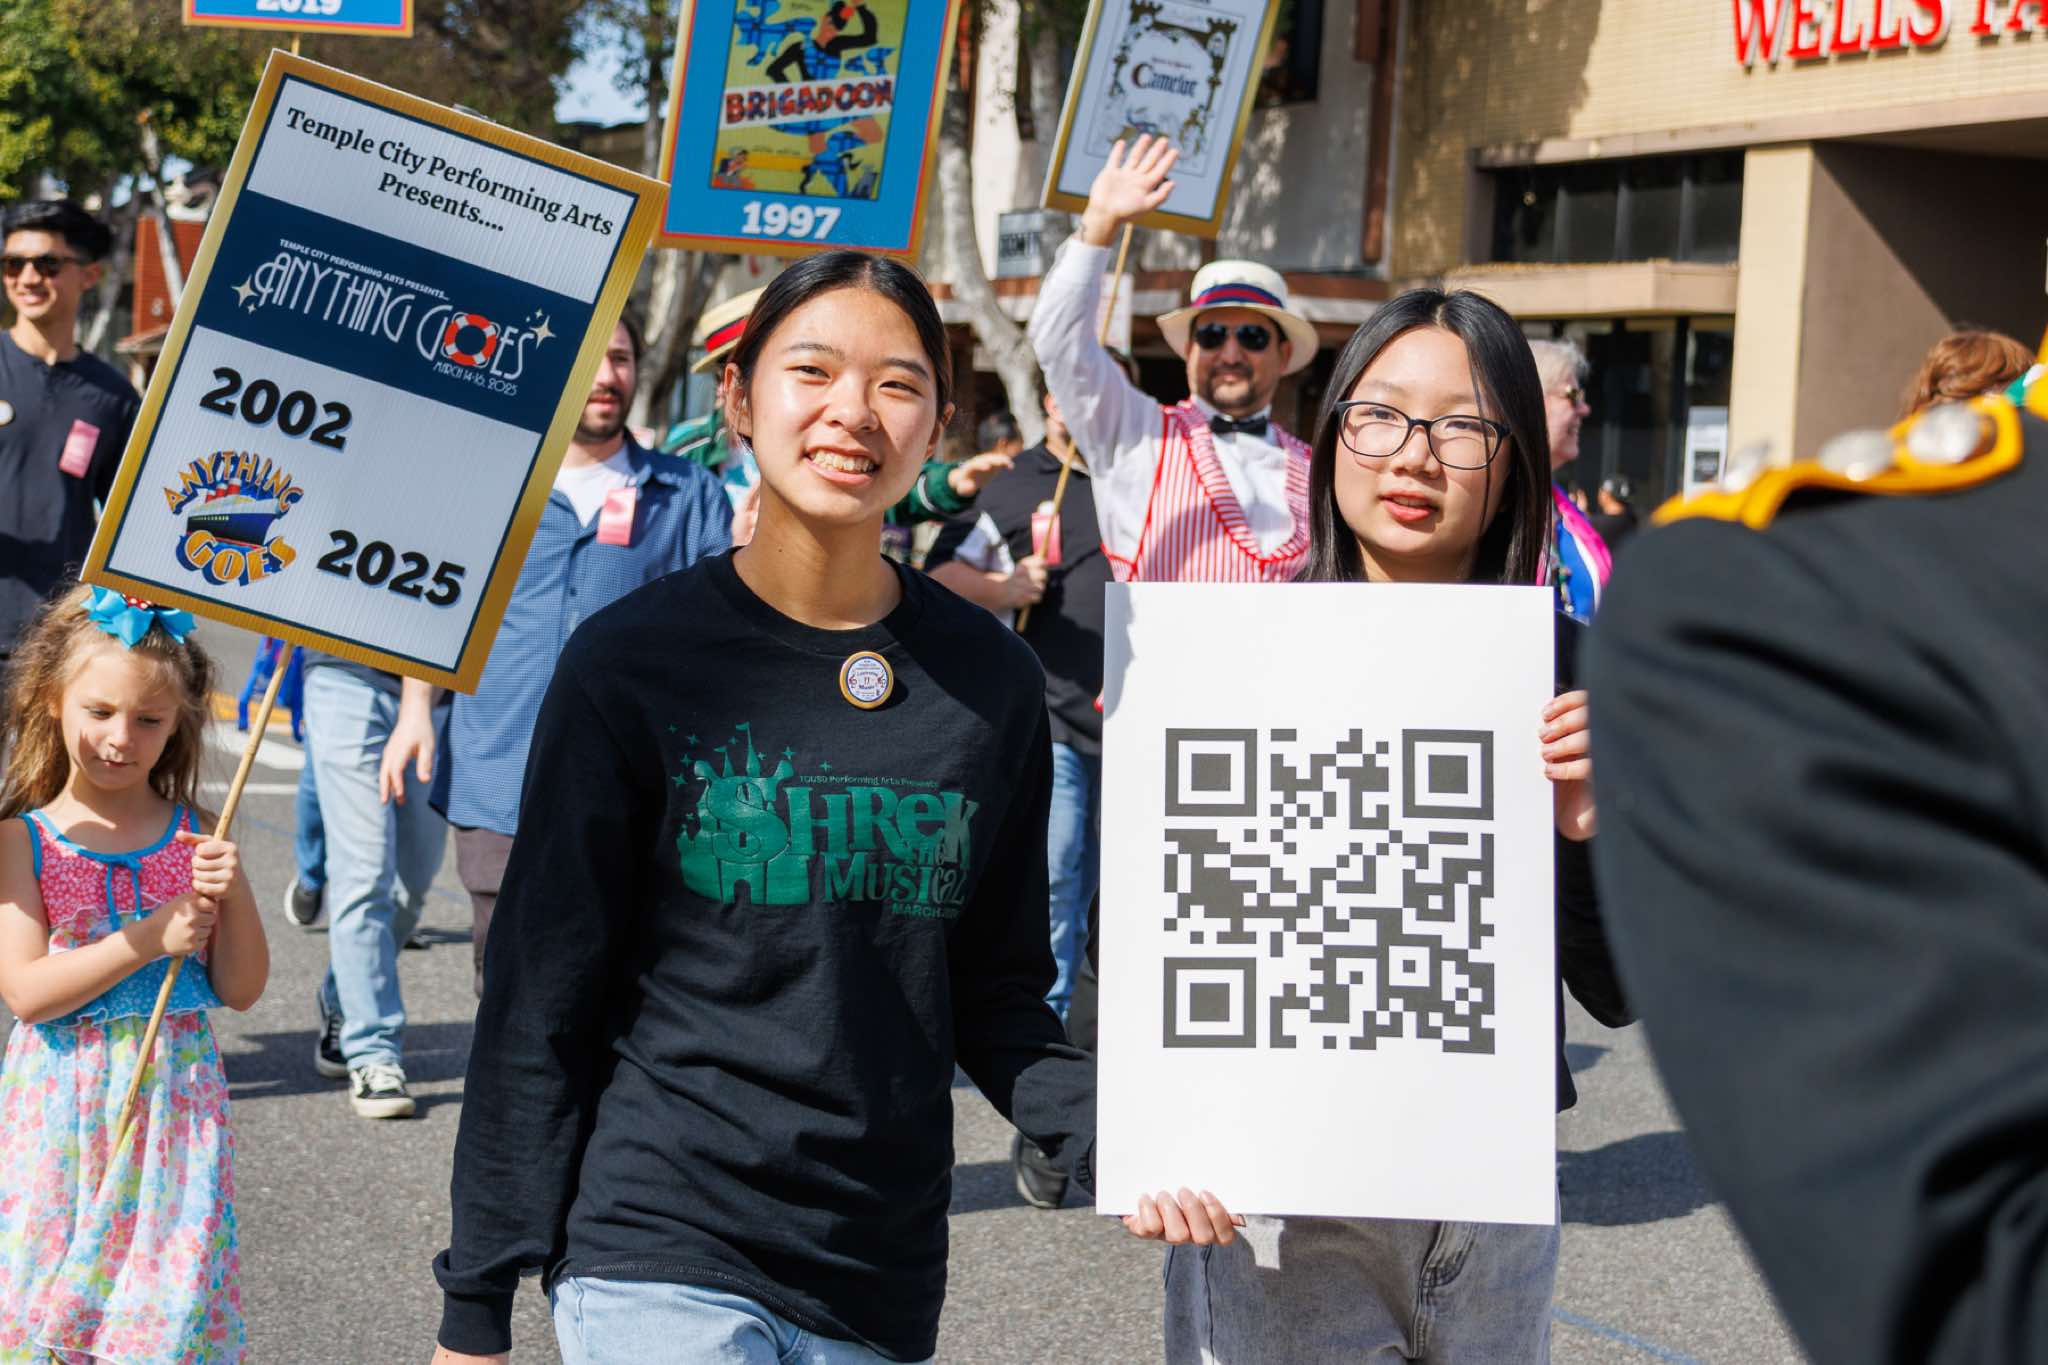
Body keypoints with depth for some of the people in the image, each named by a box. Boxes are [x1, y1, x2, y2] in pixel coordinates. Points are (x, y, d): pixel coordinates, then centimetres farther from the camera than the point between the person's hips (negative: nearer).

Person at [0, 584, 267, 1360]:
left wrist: (230, 898, -13)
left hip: (175, 1100, 1)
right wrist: (148, 940, -17)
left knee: (170, 1295, 1)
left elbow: (241, 989, 3)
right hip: (65, 1105, -1)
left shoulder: (197, 837, 3)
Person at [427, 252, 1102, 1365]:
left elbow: (997, 1001, 9)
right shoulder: (634, 659, -5)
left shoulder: (988, 680, 3)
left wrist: (1112, 1140, -9)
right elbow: (539, 1003, -2)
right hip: (661, 1257, -3)